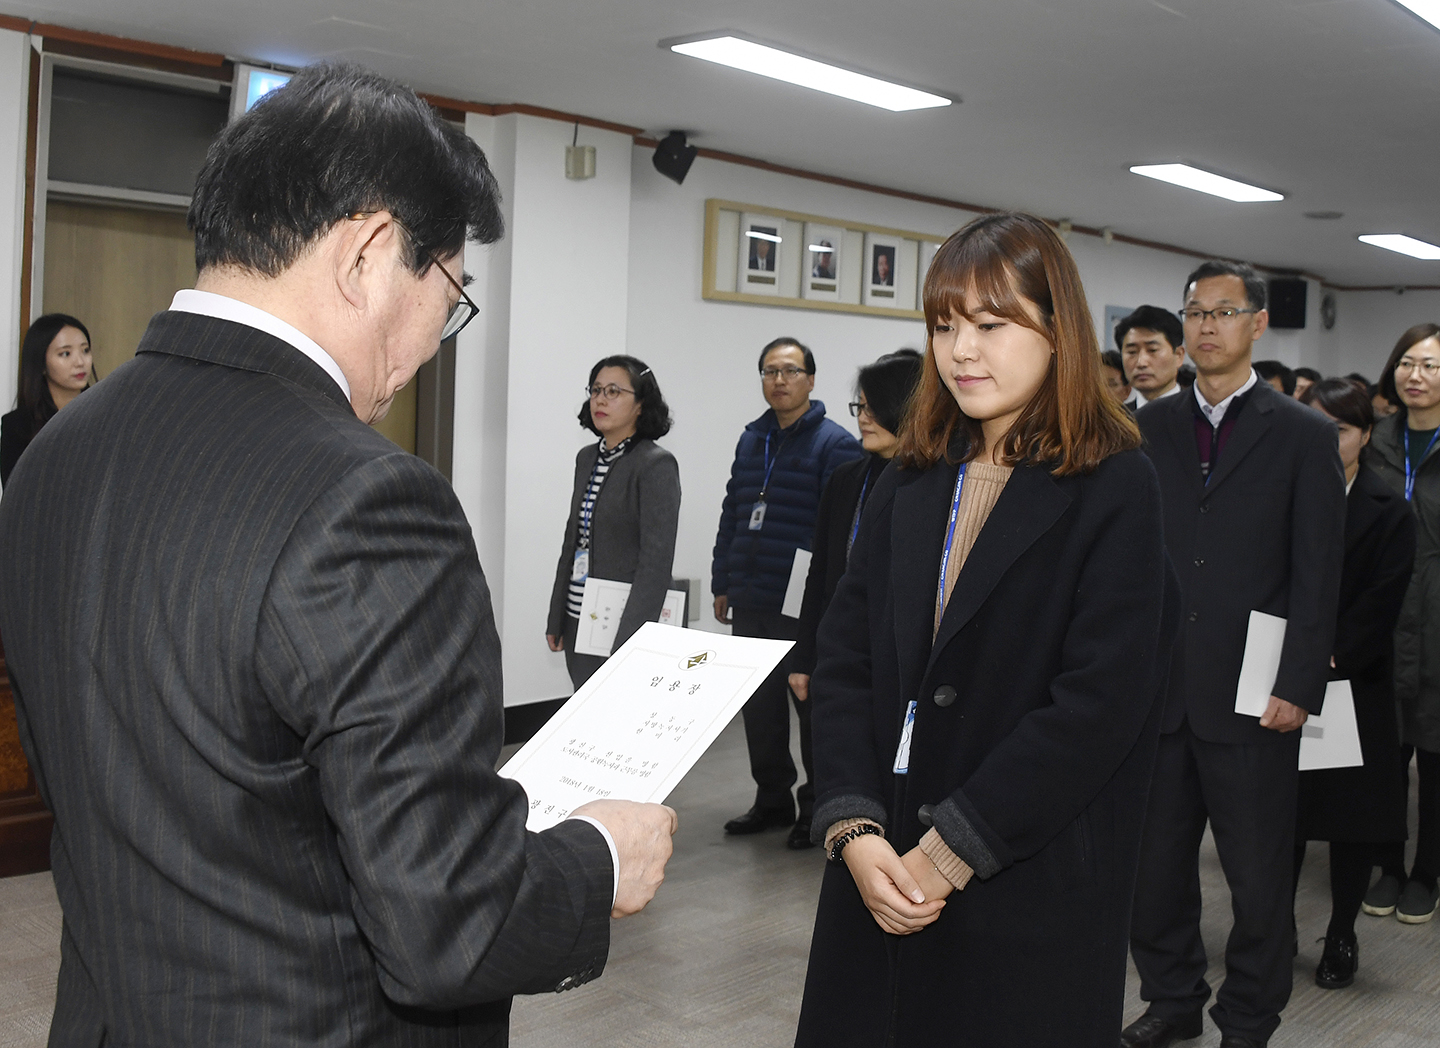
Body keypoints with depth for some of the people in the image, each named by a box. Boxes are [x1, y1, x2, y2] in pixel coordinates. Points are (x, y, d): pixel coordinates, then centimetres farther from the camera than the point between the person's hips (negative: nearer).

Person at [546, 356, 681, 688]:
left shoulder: (656, 465, -11)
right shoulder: (587, 458, 12)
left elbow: (656, 561, -17)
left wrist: (628, 641, -22)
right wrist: (555, 619, 14)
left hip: (621, 623, -7)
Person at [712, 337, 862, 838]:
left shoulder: (834, 445, -7)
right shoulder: (751, 441, 14)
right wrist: (722, 584, 16)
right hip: (750, 604, 7)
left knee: (814, 705, 3)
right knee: (759, 706, 13)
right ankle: (773, 799, 26)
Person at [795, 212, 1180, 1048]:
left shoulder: (1115, 491, -8)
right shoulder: (912, 483, 9)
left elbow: (1100, 703, -15)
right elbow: (844, 659, 4)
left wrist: (949, 854, -16)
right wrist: (855, 828, -10)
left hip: (1033, 892, -4)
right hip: (880, 872, 5)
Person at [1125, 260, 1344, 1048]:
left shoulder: (1305, 435, 0)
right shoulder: (1152, 427, 8)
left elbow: (1318, 576, -4)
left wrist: (1299, 686, -11)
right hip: (1158, 687, 3)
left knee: (1258, 875, 8)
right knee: (1153, 863, 12)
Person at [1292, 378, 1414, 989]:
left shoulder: (1389, 512, -1)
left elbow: (1380, 604, -8)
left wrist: (1327, 659, -16)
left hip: (1355, 685, -1)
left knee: (1353, 816, 6)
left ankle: (1341, 938, 20)